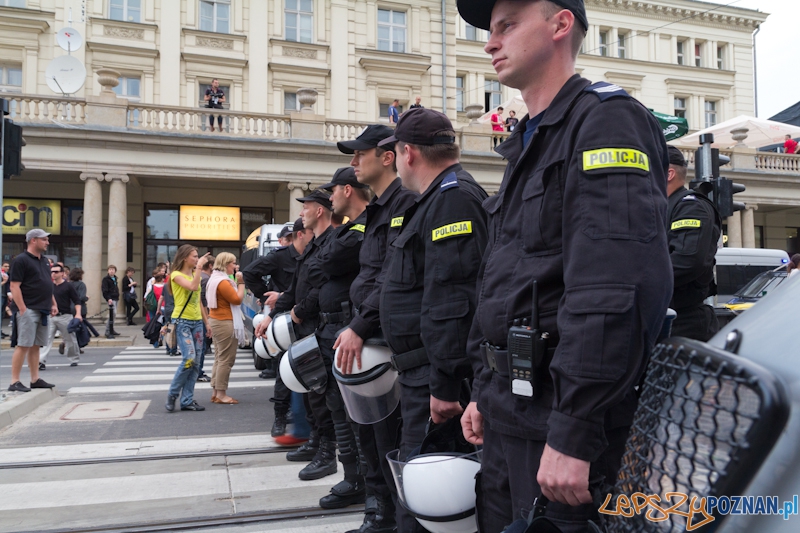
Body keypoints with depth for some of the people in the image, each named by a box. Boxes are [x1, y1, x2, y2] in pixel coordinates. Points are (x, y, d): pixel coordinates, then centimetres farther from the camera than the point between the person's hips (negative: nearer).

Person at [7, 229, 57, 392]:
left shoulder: (44, 260, 17)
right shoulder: (21, 260, -9)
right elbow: (14, 286, -14)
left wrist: (53, 304, 17)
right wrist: (22, 309, -18)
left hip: (43, 310, 8)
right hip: (29, 310, -8)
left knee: (35, 346, 12)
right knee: (23, 345, -7)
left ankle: (35, 379, 16)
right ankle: (14, 382, -3)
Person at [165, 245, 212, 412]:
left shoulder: (196, 275, 16)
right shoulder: (177, 275, -5)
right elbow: (193, 286, -25)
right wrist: (199, 267, -20)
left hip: (197, 322, 7)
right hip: (182, 321, -7)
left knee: (195, 362, 3)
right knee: (189, 359, -18)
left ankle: (187, 400, 8)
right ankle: (173, 394, 1)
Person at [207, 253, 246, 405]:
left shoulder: (215, 279, 17)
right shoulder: (223, 282, -17)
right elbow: (237, 299, -17)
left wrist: (236, 283, 10)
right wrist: (241, 283, -9)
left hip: (217, 321, 11)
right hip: (225, 323, -11)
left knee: (219, 358, 14)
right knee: (226, 359, -7)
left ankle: (215, 392, 18)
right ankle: (221, 394, -3)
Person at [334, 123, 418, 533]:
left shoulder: (406, 201, -13)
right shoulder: (378, 208, 18)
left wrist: (360, 327, -24)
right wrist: (356, 327, 15)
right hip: (370, 338, 10)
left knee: (391, 440, -4)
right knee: (368, 434, 17)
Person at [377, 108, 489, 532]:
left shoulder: (452, 198, -16)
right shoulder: (438, 198, 18)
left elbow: (452, 298, -25)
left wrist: (444, 383, -26)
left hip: (438, 374, -11)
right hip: (423, 371, 11)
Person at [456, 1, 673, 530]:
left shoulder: (606, 119, -11)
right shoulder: (527, 145, 18)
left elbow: (617, 291, -24)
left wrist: (572, 433, -25)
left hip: (562, 411, -9)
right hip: (507, 412, 9)